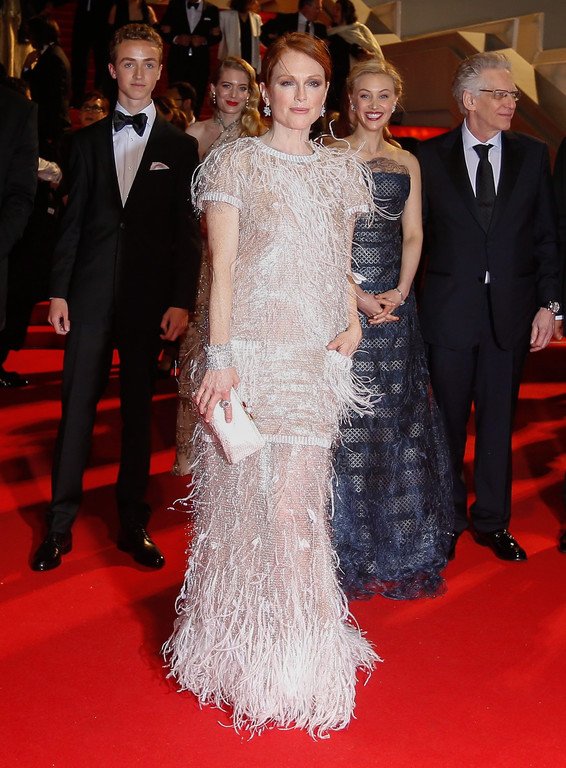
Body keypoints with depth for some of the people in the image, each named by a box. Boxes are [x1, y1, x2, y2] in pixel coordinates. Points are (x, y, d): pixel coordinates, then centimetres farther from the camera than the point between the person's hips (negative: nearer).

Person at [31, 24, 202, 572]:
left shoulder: (180, 147, 4)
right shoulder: (88, 140, 10)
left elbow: (187, 232, 1)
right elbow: (72, 220, 8)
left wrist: (181, 301, -7)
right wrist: (58, 291, 1)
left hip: (148, 297, -1)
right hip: (90, 294, 1)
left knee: (139, 410, 8)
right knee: (77, 406, 2)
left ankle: (133, 526, 18)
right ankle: (60, 525, 11)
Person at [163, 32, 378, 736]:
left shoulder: (339, 169, 13)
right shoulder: (237, 161, 0)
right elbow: (222, 267, -6)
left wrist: (352, 318, 1)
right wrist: (220, 359, -14)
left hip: (318, 358, 3)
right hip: (252, 352, -3)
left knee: (295, 501, 3)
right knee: (247, 496, 2)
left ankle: (297, 647, 20)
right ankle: (247, 644, 20)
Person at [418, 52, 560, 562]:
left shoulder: (532, 155, 4)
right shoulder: (431, 157, 0)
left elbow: (547, 237, 5)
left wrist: (548, 304, -2)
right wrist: (410, 300, -3)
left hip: (511, 311, 1)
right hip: (449, 309, -1)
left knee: (498, 419, 10)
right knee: (449, 420, 9)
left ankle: (492, 521, 24)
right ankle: (447, 520, 25)